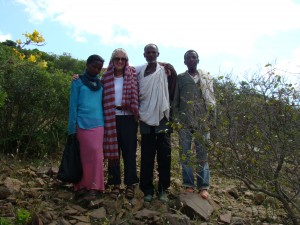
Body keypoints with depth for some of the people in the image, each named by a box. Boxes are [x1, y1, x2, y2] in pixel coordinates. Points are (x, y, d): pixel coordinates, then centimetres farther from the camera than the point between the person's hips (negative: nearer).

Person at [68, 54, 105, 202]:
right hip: (83, 124, -3)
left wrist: (105, 124, 7)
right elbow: (73, 106, 1)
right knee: (85, 155, 1)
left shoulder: (100, 83, 13)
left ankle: (93, 188, 1)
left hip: (98, 125, 3)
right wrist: (72, 129, -4)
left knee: (96, 155, -2)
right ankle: (82, 186, 11)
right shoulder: (78, 82, 3)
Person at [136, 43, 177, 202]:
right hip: (146, 119, 2)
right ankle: (147, 189, 13)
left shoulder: (166, 69, 3)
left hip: (163, 118, -1)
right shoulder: (138, 72, 8)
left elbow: (173, 90, 6)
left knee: (164, 156, 2)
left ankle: (163, 189, 13)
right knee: (146, 157, 4)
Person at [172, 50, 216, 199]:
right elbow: (175, 101, 9)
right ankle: (188, 184, 13)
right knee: (185, 154, 3)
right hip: (184, 122, 0)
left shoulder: (206, 78, 12)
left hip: (202, 122, 0)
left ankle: (203, 186, 8)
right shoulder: (180, 78, 11)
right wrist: (178, 118, 0)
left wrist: (211, 119, -1)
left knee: (202, 154, 2)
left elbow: (211, 100, 8)